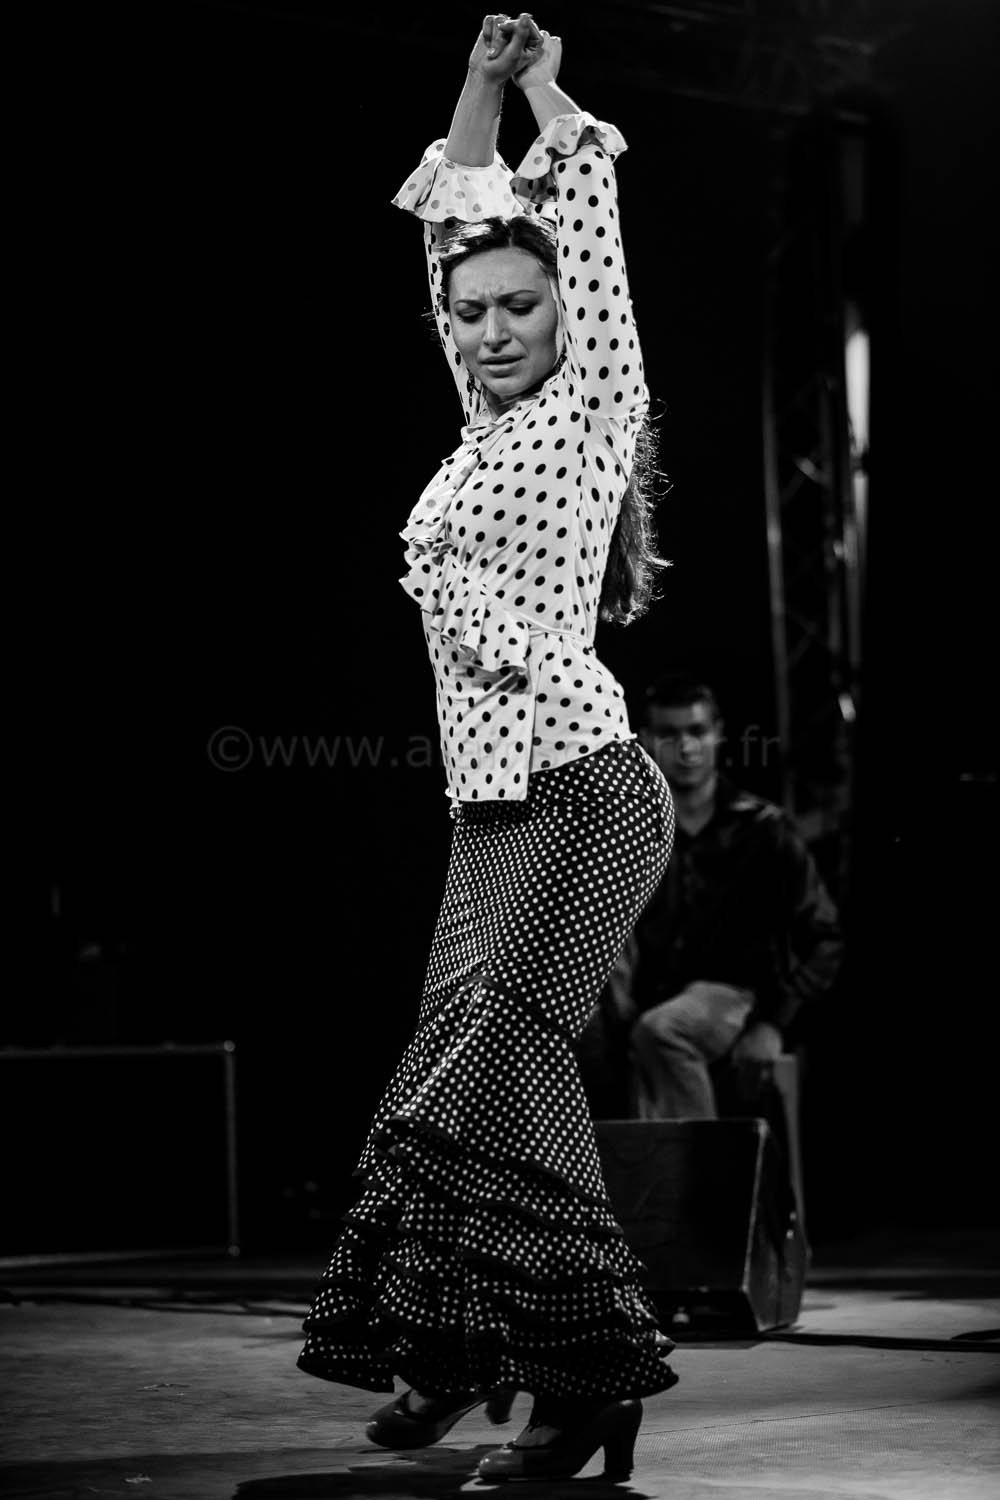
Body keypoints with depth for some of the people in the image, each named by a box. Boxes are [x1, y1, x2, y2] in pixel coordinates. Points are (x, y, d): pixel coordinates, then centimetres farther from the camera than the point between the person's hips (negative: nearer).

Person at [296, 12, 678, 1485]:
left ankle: (588, 1369, -16)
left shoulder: (594, 408, 2)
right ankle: (460, 1355, 8)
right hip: (490, 802, 7)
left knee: (501, 1037, -18)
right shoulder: (485, 424, 18)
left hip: (583, 785, -7)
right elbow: (453, 224, 23)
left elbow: (584, 214, 3)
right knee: (463, 1049, 2)